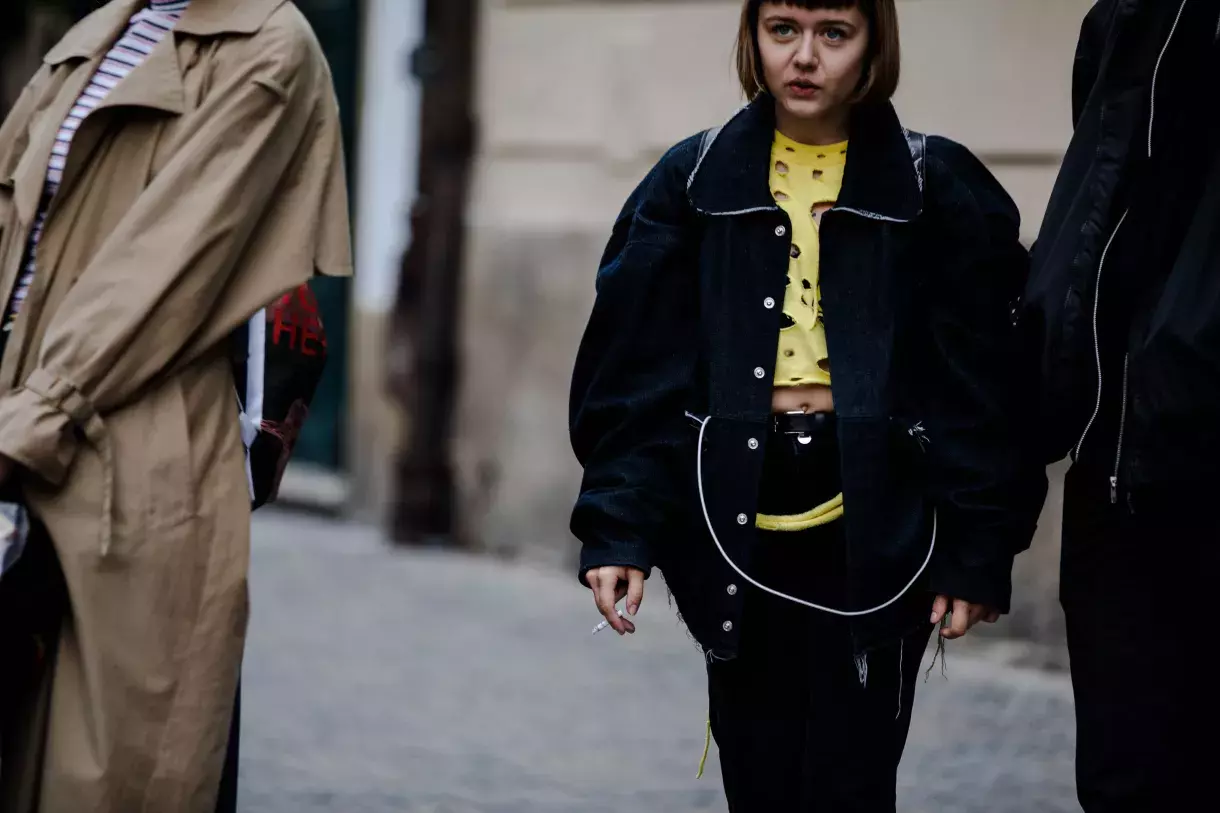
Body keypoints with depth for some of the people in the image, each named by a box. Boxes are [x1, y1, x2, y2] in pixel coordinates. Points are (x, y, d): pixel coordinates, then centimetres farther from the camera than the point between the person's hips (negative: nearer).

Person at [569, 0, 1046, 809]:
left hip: (873, 534, -2)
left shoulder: (940, 189, 0)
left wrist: (979, 549, -6)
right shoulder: (692, 182, 5)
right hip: (738, 528, 2)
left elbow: (984, 391, 0)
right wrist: (620, 526, -6)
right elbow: (637, 376, 3)